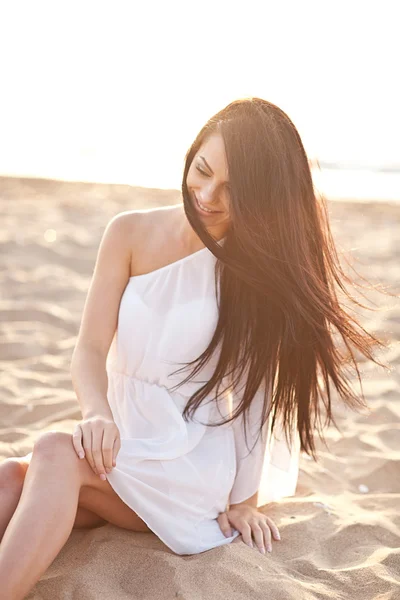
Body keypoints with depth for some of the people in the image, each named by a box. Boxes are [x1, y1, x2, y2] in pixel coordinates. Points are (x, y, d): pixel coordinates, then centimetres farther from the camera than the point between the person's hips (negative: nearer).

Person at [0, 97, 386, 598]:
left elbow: (254, 391, -7)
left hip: (197, 459, -3)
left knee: (57, 455, -30)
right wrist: (97, 414, -25)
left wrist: (244, 501, -6)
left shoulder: (262, 263, -6)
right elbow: (90, 350, -5)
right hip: (123, 440, 4)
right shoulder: (130, 234, 0)